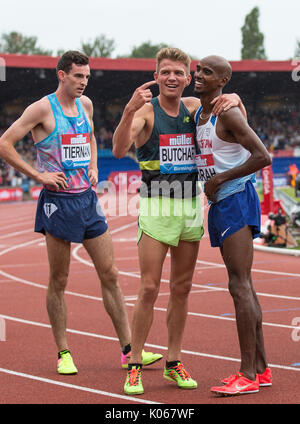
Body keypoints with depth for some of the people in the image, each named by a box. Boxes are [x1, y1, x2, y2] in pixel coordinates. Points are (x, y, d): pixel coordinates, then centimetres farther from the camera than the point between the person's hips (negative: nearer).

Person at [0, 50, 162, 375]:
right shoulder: (42, 109, -9)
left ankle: (128, 350, 9)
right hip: (58, 201, -6)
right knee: (59, 281, 2)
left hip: (88, 199, 6)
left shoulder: (85, 105, 10)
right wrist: (37, 175, -13)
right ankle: (63, 354, 13)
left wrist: (93, 165, 13)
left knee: (109, 275, 5)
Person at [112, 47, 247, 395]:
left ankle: (174, 362, 17)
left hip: (191, 206, 5)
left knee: (181, 288, 9)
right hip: (156, 206, -5)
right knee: (149, 289, -8)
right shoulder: (145, 110, -8)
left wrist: (234, 99, -4)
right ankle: (135, 365, 0)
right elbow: (119, 150, -23)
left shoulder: (194, 106, 7)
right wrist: (129, 110, -39)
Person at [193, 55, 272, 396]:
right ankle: (260, 368, 17)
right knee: (243, 286, 11)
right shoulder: (196, 115, 14)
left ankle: (247, 375, -11)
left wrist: (220, 178, -18)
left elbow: (263, 156, -22)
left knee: (239, 285, -12)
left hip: (236, 199, -10)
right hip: (219, 204, 10)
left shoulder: (228, 114, -14)